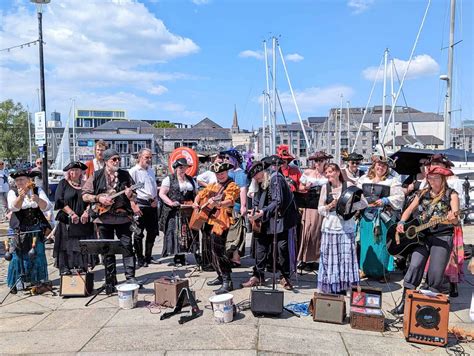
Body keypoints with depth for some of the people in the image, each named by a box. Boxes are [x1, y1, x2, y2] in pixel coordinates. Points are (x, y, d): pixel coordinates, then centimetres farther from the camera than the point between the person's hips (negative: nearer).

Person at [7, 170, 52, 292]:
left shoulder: (38, 190, 0)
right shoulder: (12, 192, -2)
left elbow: (46, 207, -11)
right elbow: (13, 207, -19)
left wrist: (37, 199, -31)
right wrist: (21, 196, -38)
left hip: (37, 229, 1)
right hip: (20, 230, -1)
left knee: (37, 254, 6)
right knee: (19, 255, 0)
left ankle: (36, 280, 20)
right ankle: (16, 282, 12)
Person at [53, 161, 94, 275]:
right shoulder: (63, 184, 5)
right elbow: (59, 201, -4)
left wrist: (86, 212, -10)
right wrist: (72, 213, -13)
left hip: (83, 220, 2)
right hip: (67, 221, -2)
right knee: (66, 244, -4)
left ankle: (82, 266, 9)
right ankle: (64, 268, 3)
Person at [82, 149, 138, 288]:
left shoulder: (125, 175, 7)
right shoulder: (96, 176, 2)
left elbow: (134, 196, 11)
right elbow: (85, 195, 3)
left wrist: (130, 195, -12)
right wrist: (99, 199, -13)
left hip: (123, 216, 1)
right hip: (104, 217, 0)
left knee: (127, 245, -5)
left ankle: (130, 276, 2)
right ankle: (110, 280, 17)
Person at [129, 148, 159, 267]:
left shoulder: (151, 170, 17)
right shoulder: (133, 171, -6)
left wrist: (156, 199, 7)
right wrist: (134, 205, -18)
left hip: (152, 205, 7)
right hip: (140, 205, -7)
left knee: (152, 232, 11)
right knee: (139, 233, -1)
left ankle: (148, 256, 25)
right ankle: (140, 259, 10)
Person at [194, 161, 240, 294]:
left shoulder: (232, 186, -5)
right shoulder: (212, 186, 18)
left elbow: (230, 201, -22)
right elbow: (200, 195, 27)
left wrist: (217, 203, -41)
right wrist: (196, 203, 5)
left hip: (221, 221, -8)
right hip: (210, 220, 8)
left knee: (218, 250, -17)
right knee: (213, 250, 15)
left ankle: (227, 282, -13)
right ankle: (221, 276, 29)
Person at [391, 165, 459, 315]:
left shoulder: (451, 195, -3)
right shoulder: (423, 193, 9)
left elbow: (455, 220, -12)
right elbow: (410, 209, 12)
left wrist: (453, 218, -36)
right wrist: (402, 222, -6)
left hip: (443, 236, -3)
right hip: (422, 235, 3)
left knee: (435, 273, -2)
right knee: (415, 266, -6)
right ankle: (404, 302, 1)